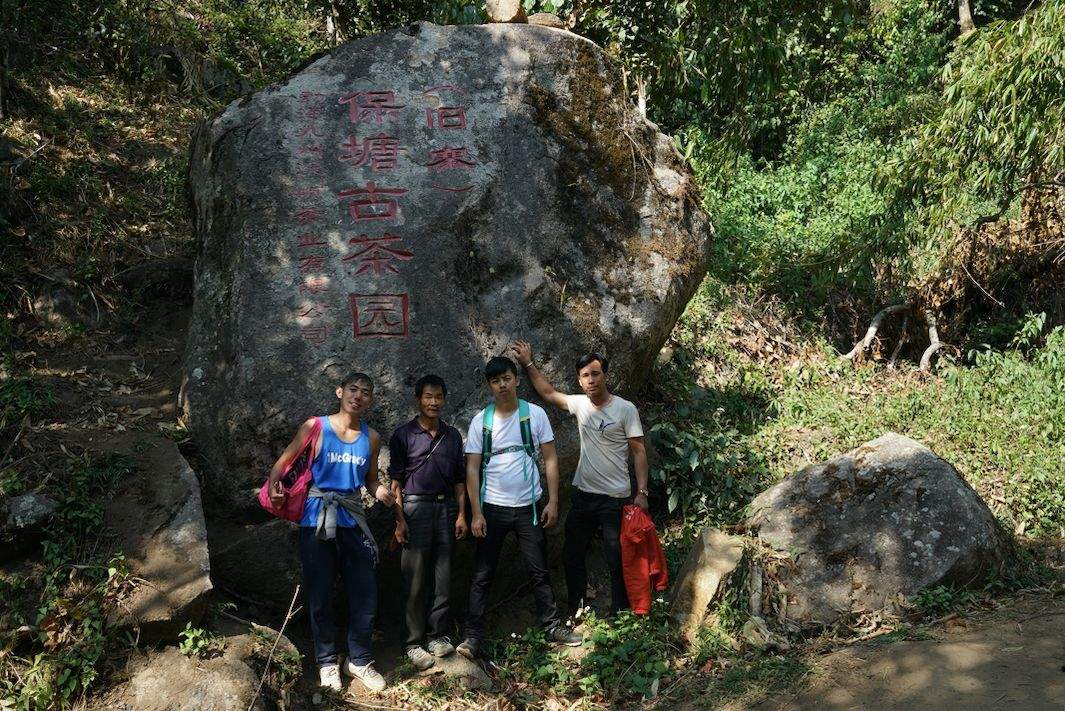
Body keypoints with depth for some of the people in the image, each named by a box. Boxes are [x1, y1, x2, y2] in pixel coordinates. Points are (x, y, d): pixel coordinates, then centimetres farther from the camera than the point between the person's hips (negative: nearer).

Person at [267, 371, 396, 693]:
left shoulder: (371, 438, 5)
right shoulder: (315, 427, -5)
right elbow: (283, 463, -2)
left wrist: (380, 491, -7)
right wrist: (273, 486, -21)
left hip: (352, 520, 3)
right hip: (317, 520, -3)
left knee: (365, 592, 4)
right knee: (320, 594, 6)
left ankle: (359, 660, 21)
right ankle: (327, 661, 21)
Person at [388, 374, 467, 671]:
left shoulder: (452, 436, 12)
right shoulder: (404, 435, 1)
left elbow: (459, 479, 14)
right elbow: (396, 480, -1)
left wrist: (461, 514, 7)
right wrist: (399, 519, -8)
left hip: (446, 507, 4)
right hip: (416, 506, -4)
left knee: (443, 576, 5)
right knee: (415, 578, -3)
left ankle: (438, 635, 14)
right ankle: (414, 643, 2)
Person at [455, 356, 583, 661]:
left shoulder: (535, 414, -2)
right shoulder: (481, 420, -2)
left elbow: (550, 459, 1)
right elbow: (472, 468, -2)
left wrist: (553, 501, -5)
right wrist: (476, 513, -8)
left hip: (529, 506, 0)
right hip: (492, 508, 0)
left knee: (539, 572, 8)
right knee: (482, 575, 2)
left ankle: (553, 626, 20)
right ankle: (474, 636, 7)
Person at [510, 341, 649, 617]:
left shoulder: (625, 409, -9)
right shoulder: (580, 404, 4)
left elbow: (639, 452, -9)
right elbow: (548, 393, 18)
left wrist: (641, 492, -14)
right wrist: (529, 364, 14)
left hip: (614, 499, -6)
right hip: (583, 496, 6)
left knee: (617, 561, 1)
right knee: (572, 557, 13)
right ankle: (575, 614, 26)